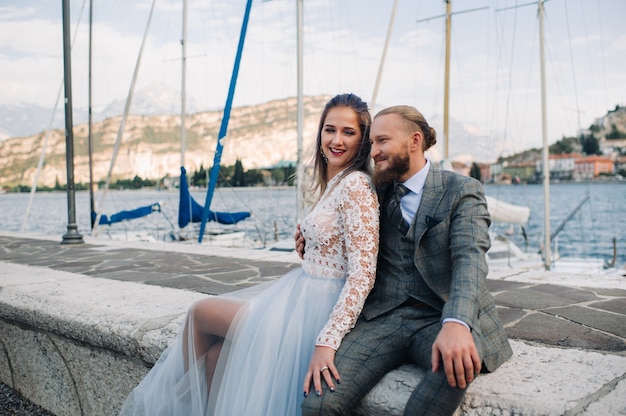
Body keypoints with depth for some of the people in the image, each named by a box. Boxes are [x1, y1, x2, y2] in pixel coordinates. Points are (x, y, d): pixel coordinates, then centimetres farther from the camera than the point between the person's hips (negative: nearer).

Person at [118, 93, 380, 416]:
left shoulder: (356, 185, -17)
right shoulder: (331, 183, 11)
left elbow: (363, 273, -24)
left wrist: (326, 341, -27)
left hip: (316, 310, -8)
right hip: (303, 294, 8)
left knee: (199, 312, 2)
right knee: (216, 351, -2)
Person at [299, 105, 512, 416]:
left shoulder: (462, 191, 0)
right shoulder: (378, 193, 15)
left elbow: (470, 258, -16)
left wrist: (456, 324, -35)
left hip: (440, 318, -2)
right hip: (383, 317, 3)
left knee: (457, 365, -38)